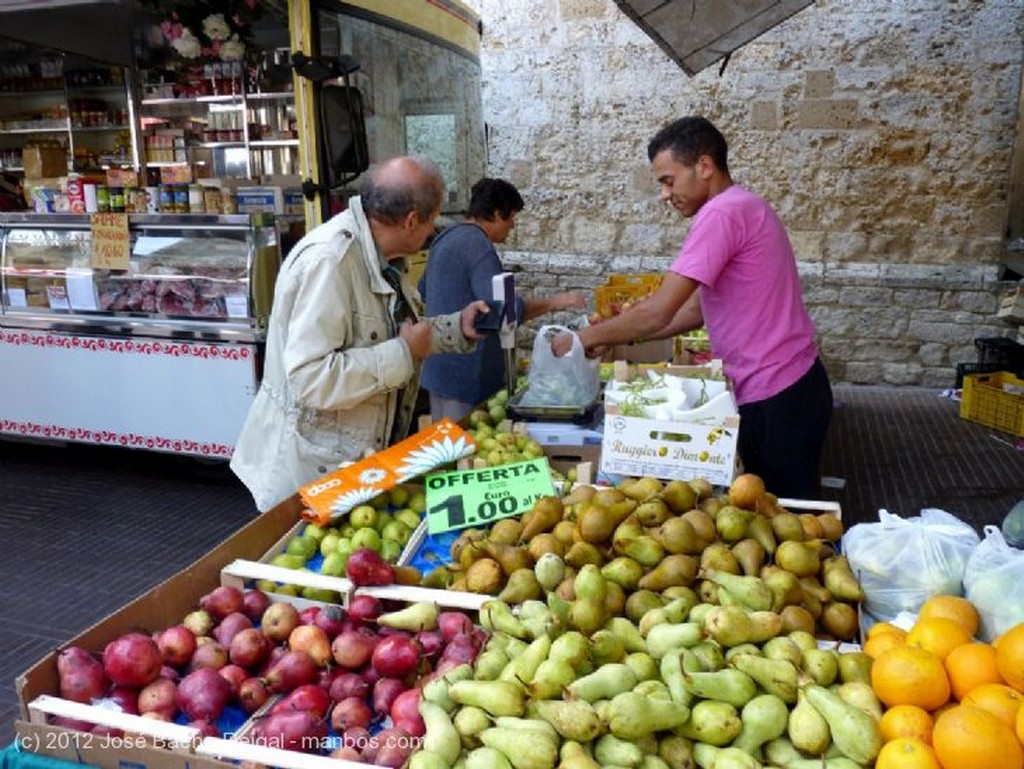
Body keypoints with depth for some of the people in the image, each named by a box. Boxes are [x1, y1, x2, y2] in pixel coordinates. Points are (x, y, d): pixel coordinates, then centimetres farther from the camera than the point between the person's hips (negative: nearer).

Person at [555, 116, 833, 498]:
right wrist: (615, 337, 11)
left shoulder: (722, 213, -18)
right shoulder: (740, 209, 15)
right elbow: (696, 310, 16)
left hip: (778, 395, -10)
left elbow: (658, 312, -21)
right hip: (775, 389, 10)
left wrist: (587, 337, -7)